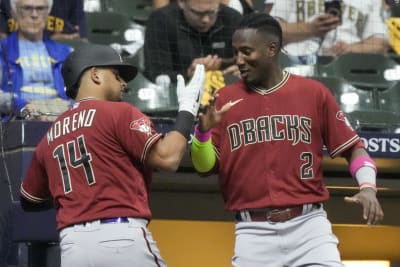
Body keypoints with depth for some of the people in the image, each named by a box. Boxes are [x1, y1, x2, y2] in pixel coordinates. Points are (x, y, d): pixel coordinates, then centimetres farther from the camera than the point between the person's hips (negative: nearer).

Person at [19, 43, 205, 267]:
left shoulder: (50, 137, 18)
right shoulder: (119, 113, 1)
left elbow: (29, 200, 27)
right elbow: (167, 158, -7)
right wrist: (188, 109, 7)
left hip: (71, 246, 6)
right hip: (123, 240, -6)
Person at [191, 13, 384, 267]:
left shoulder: (314, 93, 3)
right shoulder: (225, 99, 5)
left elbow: (353, 148, 6)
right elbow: (205, 168, 7)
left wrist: (368, 187, -11)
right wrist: (203, 131, -12)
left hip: (307, 224, -1)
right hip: (253, 231, 1)